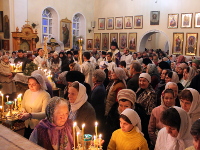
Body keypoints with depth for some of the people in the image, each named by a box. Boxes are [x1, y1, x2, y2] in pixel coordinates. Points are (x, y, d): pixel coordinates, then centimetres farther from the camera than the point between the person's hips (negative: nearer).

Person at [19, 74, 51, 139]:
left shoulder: (45, 95, -16)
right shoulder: (27, 92, 2)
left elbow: (44, 113, -24)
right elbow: (23, 106, 13)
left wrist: (30, 115, -37)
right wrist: (23, 111, -10)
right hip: (27, 126, 5)